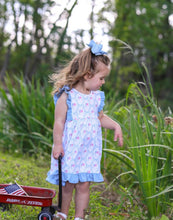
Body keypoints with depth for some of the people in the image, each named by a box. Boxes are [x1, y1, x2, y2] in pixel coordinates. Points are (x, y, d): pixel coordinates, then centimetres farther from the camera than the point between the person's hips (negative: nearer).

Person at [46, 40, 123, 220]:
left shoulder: (97, 97, 6)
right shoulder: (66, 96, -11)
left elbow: (101, 118, 19)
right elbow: (59, 121, -10)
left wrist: (115, 126, 5)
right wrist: (57, 144, -12)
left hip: (89, 150, 4)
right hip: (69, 149, -4)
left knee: (83, 185, 5)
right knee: (67, 184, 7)